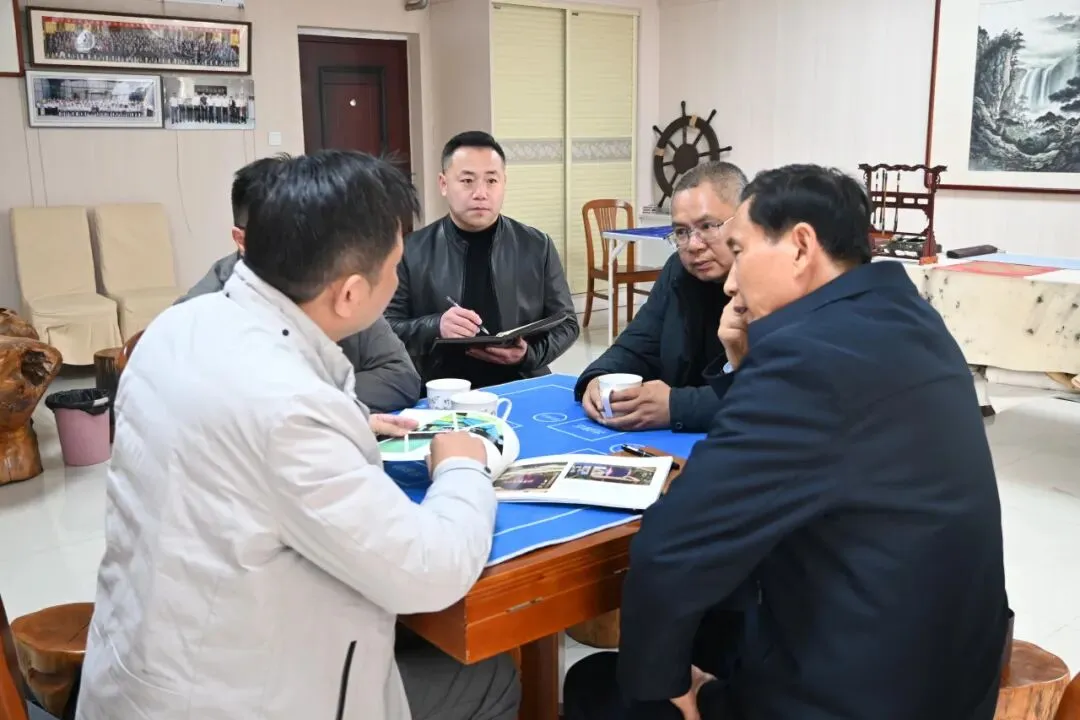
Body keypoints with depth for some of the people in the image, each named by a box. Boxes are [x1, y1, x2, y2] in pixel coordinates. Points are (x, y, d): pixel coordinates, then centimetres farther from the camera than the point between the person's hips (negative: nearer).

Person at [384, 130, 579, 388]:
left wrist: (529, 355, -9)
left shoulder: (538, 247, 6)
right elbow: (385, 330, 2)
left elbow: (566, 322, 10)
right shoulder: (412, 251, 3)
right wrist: (435, 327, -18)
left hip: (520, 389, 1)